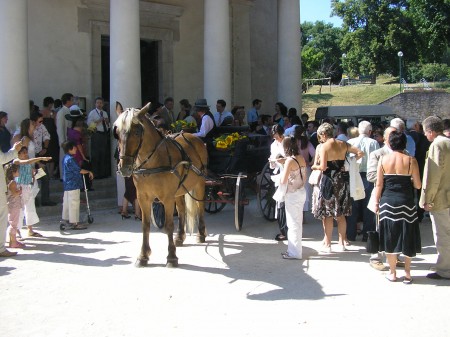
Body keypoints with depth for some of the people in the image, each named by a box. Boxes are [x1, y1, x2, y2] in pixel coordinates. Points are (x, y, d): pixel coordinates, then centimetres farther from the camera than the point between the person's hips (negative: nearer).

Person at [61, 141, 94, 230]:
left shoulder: (65, 158, 12)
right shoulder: (70, 159, -19)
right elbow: (79, 170, -18)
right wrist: (89, 172, -5)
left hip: (67, 184, 10)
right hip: (73, 185, -10)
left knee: (67, 202, 17)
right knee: (74, 203, -6)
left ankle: (65, 219, 27)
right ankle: (74, 222, -3)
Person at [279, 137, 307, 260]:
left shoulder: (290, 161, -19)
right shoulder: (301, 159, 4)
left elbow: (283, 181, -19)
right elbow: (305, 178, 11)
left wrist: (279, 177, 1)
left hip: (292, 195, -8)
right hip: (301, 192, 8)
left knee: (293, 223, 0)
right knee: (297, 222, 15)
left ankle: (295, 253, 7)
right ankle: (294, 249, 24)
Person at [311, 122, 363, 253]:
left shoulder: (324, 146, -12)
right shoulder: (343, 144, 5)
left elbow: (323, 167, -18)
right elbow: (360, 153, 5)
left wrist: (315, 166, 1)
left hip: (329, 180, -6)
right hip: (342, 180, 6)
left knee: (327, 215, 3)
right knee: (341, 215, 14)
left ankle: (327, 244, 7)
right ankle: (342, 243, 20)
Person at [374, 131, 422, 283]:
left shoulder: (383, 159, -3)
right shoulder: (411, 160, -6)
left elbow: (379, 184, -2)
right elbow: (418, 185, -3)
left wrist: (376, 202, 7)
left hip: (387, 202, 1)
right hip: (406, 202, -1)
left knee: (390, 238, 10)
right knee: (407, 237, 11)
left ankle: (392, 273, 16)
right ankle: (407, 273, 16)